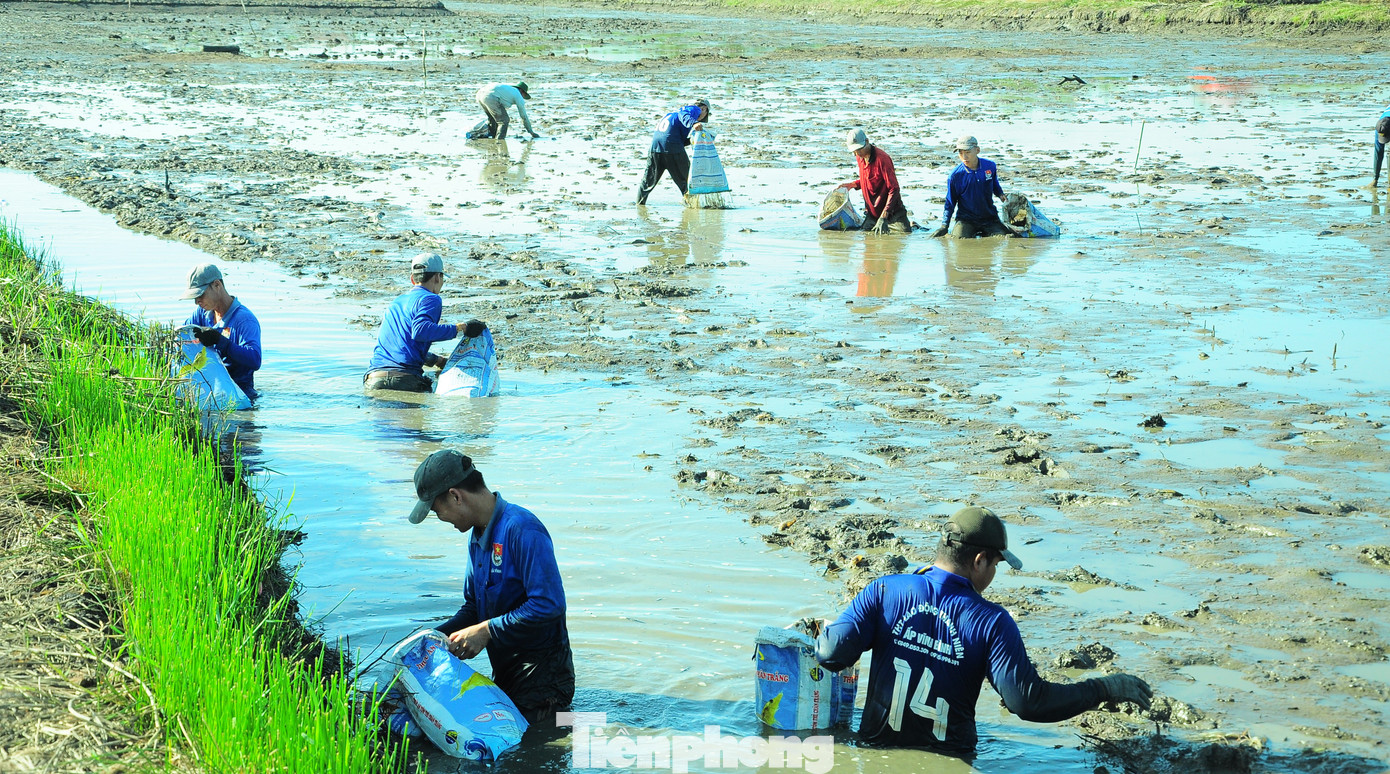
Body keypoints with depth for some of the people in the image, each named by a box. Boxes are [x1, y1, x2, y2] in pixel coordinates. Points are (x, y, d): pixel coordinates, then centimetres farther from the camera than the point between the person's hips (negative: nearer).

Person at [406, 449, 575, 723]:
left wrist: (486, 631, -21)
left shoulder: (521, 529, -19)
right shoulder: (477, 535, 13)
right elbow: (473, 607, 20)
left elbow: (549, 605, -27)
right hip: (504, 674, 9)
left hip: (542, 677, -9)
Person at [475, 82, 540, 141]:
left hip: (480, 94, 8)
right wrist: (531, 132, 28)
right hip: (490, 97, -8)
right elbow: (524, 116, 19)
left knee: (493, 118, 28)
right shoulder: (518, 95, 17)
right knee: (504, 120, 5)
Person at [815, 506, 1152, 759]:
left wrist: (818, 638, 8)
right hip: (946, 759, -2)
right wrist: (1105, 689, -10)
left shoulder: (884, 591, -9)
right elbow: (1028, 701, -19)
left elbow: (833, 652, -16)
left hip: (878, 749, 2)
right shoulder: (991, 622, -14)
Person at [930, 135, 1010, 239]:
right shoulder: (955, 175, -10)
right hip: (966, 220, -2)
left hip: (989, 217, 2)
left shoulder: (990, 166, -3)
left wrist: (1001, 195, 1)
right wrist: (944, 226, -6)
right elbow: (950, 203, 1)